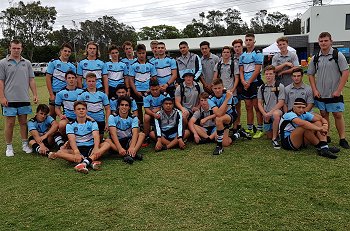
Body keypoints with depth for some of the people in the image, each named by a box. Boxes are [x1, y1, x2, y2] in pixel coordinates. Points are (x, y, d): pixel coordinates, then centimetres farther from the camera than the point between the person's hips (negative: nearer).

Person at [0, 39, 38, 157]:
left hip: (24, 99, 3)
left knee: (23, 122, 10)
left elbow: (31, 80, 10)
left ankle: (25, 144, 20)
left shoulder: (27, 63, 10)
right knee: (10, 123, 3)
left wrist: (35, 94, 2)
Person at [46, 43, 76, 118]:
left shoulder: (72, 66, 9)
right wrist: (51, 94, -9)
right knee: (52, 115, 7)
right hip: (55, 93, -2)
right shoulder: (53, 62, 0)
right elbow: (48, 78, -2)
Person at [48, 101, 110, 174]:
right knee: (60, 152, -28)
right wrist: (76, 152, -36)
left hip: (90, 148, 0)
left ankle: (85, 162, -47)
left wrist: (96, 148, -37)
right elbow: (72, 140, -15)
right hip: (77, 149, 0)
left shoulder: (92, 123, 4)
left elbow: (96, 136, -14)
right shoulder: (70, 125, 1)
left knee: (107, 144, -25)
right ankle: (91, 162, -44)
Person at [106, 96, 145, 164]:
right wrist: (120, 148, -38)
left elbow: (135, 133, -21)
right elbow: (113, 133, -22)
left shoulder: (133, 118, -5)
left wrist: (132, 147, -41)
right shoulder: (112, 117, -9)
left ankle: (131, 153, -44)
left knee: (142, 134, -21)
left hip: (129, 142, 1)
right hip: (116, 142, -1)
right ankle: (134, 154, -44)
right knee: (107, 141, -32)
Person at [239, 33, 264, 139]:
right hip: (245, 84, 6)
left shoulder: (258, 54, -4)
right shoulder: (242, 56, 14)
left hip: (255, 83, -6)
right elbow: (241, 71, 11)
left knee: (257, 107, -4)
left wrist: (249, 82, -12)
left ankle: (260, 130, 2)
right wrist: (243, 82, -6)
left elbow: (257, 70, -12)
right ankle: (250, 129, 17)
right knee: (248, 107, 9)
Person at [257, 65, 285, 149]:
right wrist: (264, 114, -10)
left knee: (276, 114, -42)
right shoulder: (262, 88, 7)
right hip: (266, 114, 5)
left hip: (276, 111, -5)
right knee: (269, 136, 8)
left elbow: (281, 103, -11)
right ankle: (276, 132, 44)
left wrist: (270, 112, -19)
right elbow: (259, 103, 6)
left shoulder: (280, 86, -6)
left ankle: (275, 139, -30)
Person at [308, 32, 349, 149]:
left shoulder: (338, 55, -5)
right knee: (324, 115, 11)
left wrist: (338, 90, -13)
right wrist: (314, 90, 0)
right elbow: (311, 75, 11)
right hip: (320, 94, 3)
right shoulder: (315, 58, 5)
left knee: (338, 115, 1)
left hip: (334, 94, -3)